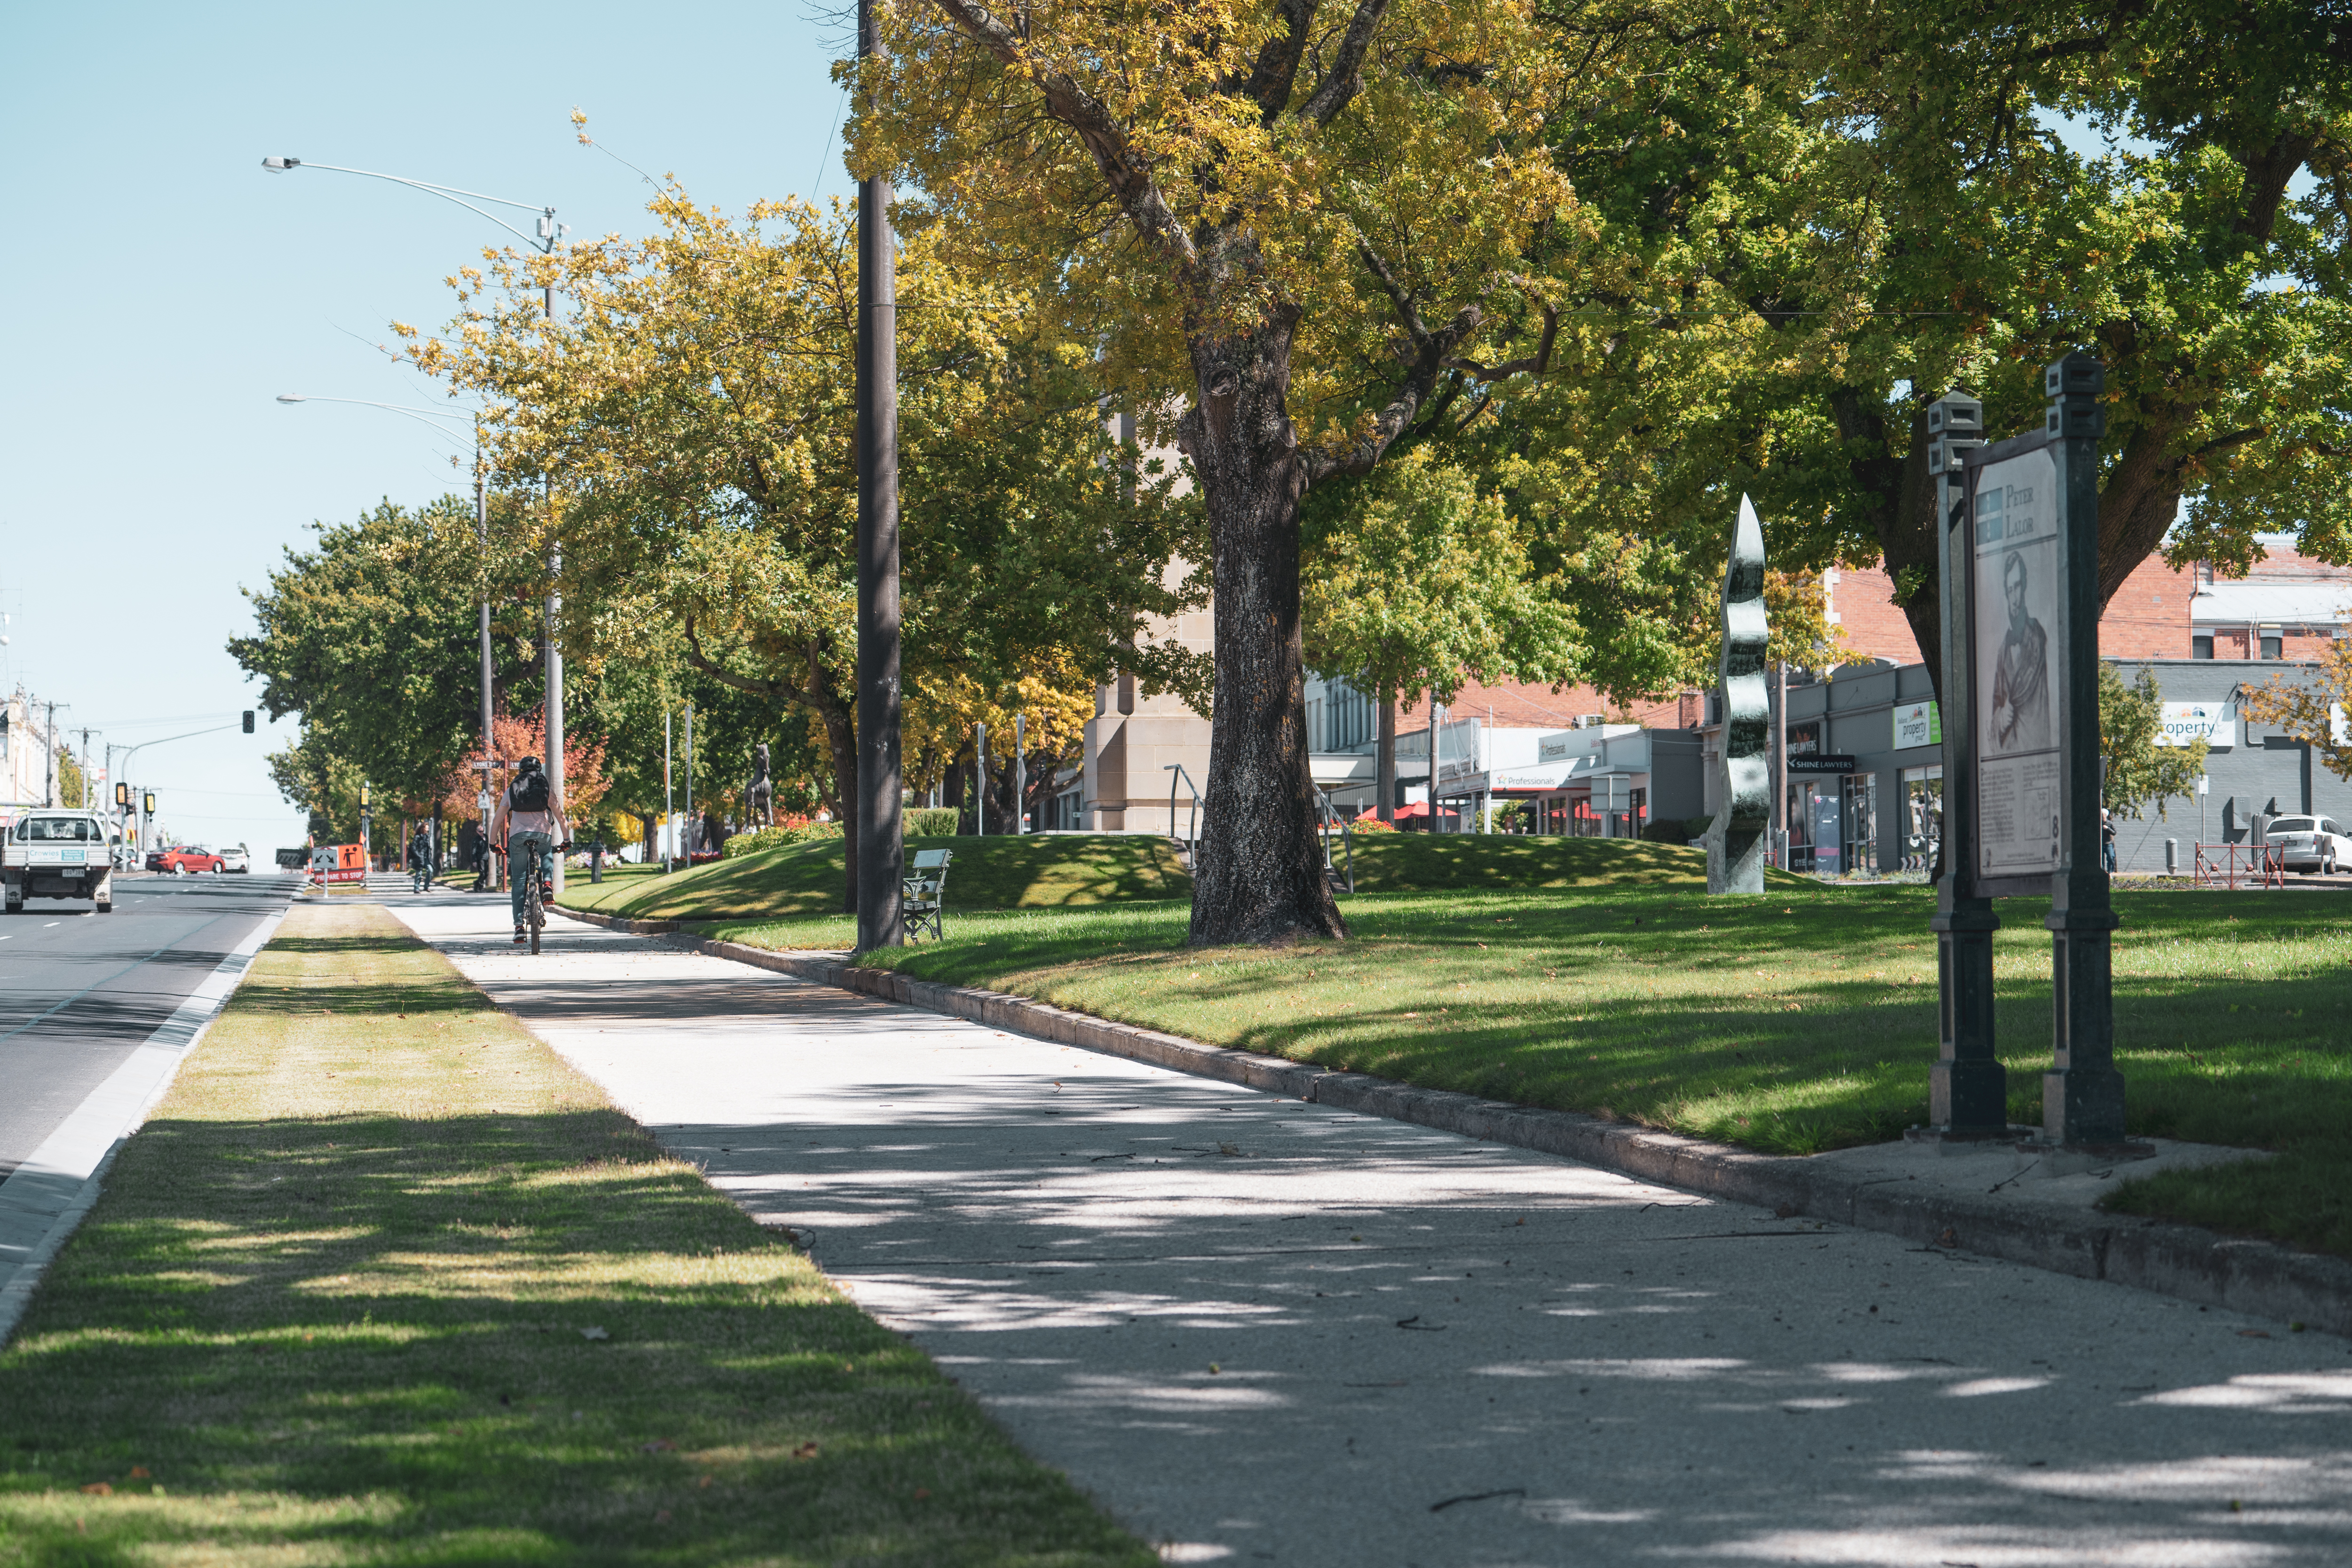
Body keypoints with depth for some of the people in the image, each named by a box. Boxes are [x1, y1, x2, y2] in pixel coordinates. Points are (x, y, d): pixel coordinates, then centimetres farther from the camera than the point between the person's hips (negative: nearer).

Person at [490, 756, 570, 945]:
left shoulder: (511, 790, 17)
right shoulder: (546, 787, 15)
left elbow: (498, 819, 18)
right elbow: (559, 814, 11)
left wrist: (493, 843, 27)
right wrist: (566, 838, 18)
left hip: (518, 836, 0)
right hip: (543, 835, 0)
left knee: (518, 881, 6)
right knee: (547, 856, 35)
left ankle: (519, 926, -2)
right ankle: (547, 883, 5)